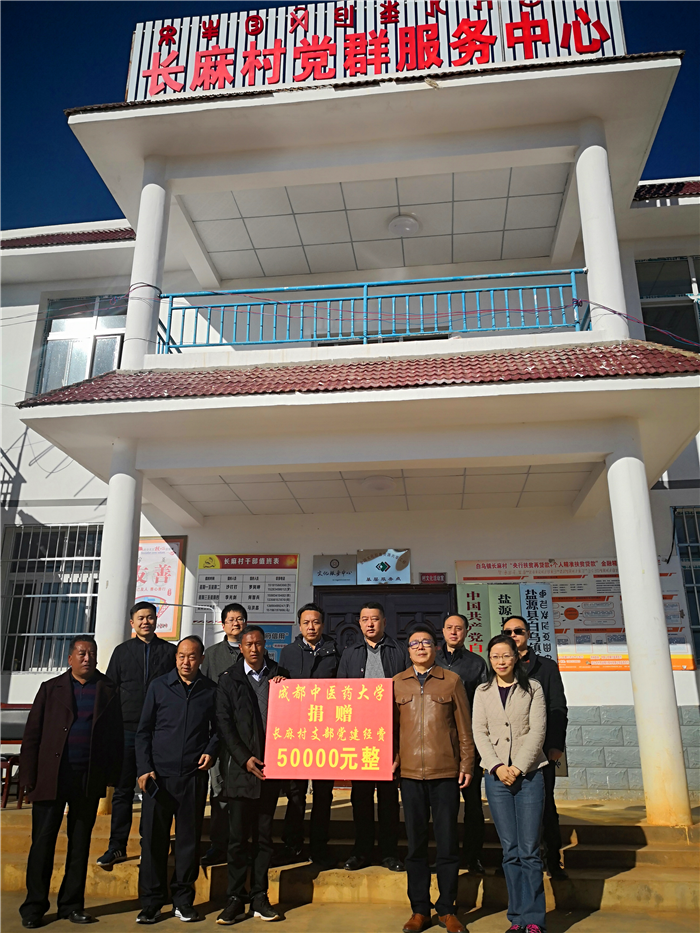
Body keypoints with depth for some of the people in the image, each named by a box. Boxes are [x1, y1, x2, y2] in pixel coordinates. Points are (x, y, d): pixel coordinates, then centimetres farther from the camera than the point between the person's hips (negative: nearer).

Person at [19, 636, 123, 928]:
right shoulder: (51, 688, 4)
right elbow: (32, 735, 1)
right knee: (43, 842, 4)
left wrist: (112, 774, -1)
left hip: (89, 782, 1)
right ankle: (34, 907, 18)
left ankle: (71, 904, 23)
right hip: (51, 779, -1)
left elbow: (116, 736, 5)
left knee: (80, 844, 10)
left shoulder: (108, 691, 5)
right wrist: (29, 777, -5)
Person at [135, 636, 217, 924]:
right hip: (159, 776, 0)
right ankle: (151, 902, 18)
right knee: (154, 838, 4)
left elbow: (218, 728, 13)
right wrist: (144, 768, -3)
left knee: (189, 839, 7)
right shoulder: (159, 686, 2)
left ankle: (183, 900, 21)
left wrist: (211, 751, -4)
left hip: (194, 777, 0)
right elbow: (144, 730, 4)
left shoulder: (210, 690, 3)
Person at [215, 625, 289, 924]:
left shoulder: (279, 675, 7)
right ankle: (235, 899, 14)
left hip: (270, 766, 2)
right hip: (240, 766, -2)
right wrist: (245, 758, -10)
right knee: (238, 836, 3)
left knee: (264, 835, 8)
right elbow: (224, 723, -2)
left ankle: (260, 897, 17)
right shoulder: (229, 679, 1)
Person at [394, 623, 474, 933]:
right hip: (410, 771, 1)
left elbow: (464, 726, 5)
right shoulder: (397, 683, 7)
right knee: (415, 841, 8)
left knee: (447, 841, 5)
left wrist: (466, 764, 1)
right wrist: (390, 756, 1)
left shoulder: (452, 680, 3)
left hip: (446, 771, -1)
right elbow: (390, 724, 10)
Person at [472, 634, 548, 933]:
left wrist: (519, 767, -11)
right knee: (510, 850, 4)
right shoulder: (483, 692, 9)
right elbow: (479, 732, 4)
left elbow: (537, 730, -2)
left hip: (529, 773, -1)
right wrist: (497, 767, -8)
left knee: (529, 849, -3)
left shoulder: (532, 688, 4)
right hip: (496, 775, 2)